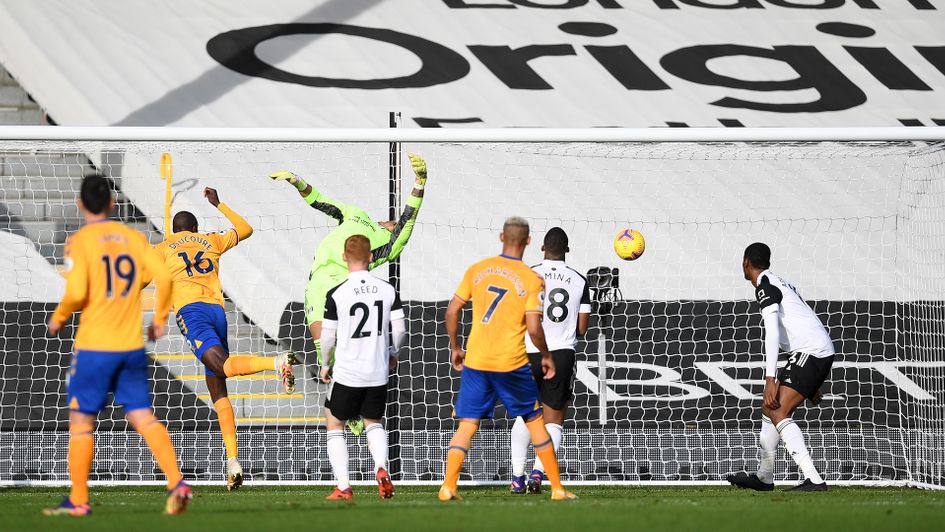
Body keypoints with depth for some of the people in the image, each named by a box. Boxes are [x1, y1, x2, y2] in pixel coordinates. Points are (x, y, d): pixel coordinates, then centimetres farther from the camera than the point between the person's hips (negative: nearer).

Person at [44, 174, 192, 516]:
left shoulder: (79, 241, -7)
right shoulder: (133, 237, 7)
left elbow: (76, 293, -17)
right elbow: (163, 276, -2)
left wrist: (58, 318, 1)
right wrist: (160, 318, 11)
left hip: (94, 346, -4)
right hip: (132, 345, 4)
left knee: (81, 420, 5)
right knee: (143, 417, 6)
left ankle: (78, 500, 7)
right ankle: (176, 482, -9)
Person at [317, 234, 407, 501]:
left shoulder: (336, 294, -11)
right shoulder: (388, 290, -2)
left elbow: (327, 337, -6)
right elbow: (400, 329, 2)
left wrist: (326, 365, 12)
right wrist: (392, 354, 22)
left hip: (346, 374, -3)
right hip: (378, 372, 3)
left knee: (334, 425, 13)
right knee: (373, 422, 22)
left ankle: (343, 486, 4)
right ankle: (381, 467, -5)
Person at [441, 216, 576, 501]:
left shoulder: (477, 270, 3)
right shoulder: (532, 280, -7)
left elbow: (452, 311, 4)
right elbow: (534, 328, -13)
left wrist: (455, 347, 17)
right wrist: (546, 356, 5)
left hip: (475, 361, 2)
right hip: (511, 363, -2)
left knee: (467, 425, 7)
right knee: (535, 421, 12)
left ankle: (448, 487, -6)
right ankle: (557, 487, 15)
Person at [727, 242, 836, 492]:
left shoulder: (765, 286, -8)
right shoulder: (779, 282, 23)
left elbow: (772, 334, -19)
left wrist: (770, 380, -23)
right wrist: (811, 383, 29)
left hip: (811, 353, -10)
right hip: (820, 352, 10)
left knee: (778, 413, -16)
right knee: (769, 407, 18)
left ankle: (814, 480, -26)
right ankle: (764, 478, 27)